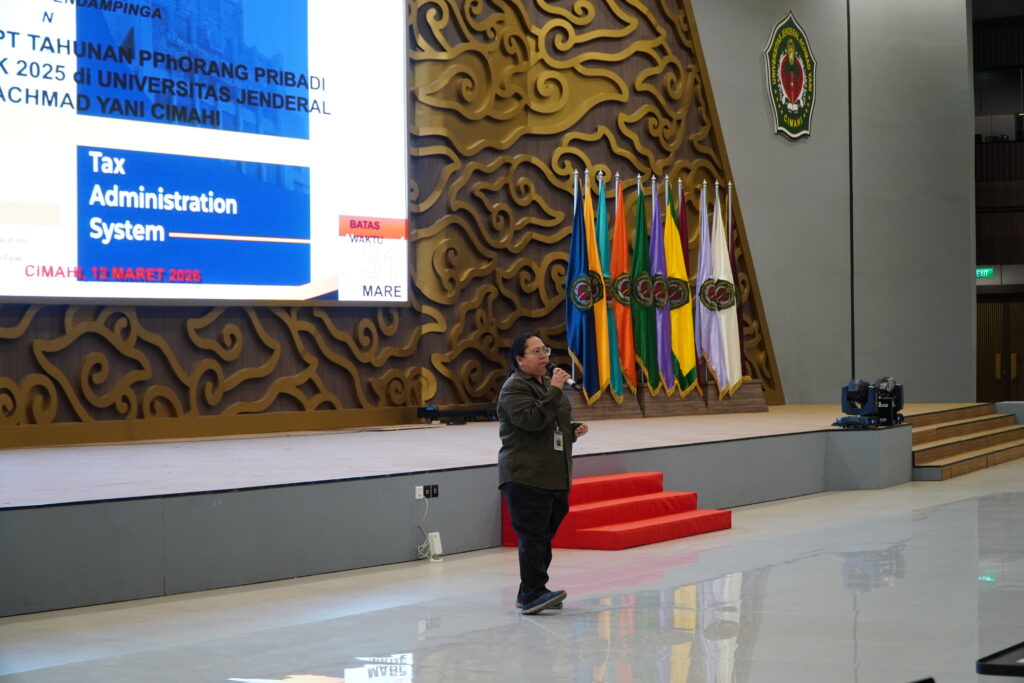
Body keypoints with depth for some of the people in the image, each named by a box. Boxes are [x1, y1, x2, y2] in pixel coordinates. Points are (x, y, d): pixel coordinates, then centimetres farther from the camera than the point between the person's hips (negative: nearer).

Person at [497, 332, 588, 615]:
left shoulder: (548, 383, 20)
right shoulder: (513, 389, -9)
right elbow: (533, 420, -25)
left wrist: (574, 430, 12)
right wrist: (554, 390, -22)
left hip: (554, 477, 9)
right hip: (526, 477, -9)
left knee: (543, 537, 10)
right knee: (533, 536, -12)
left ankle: (529, 595, 16)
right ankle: (533, 595, -12)